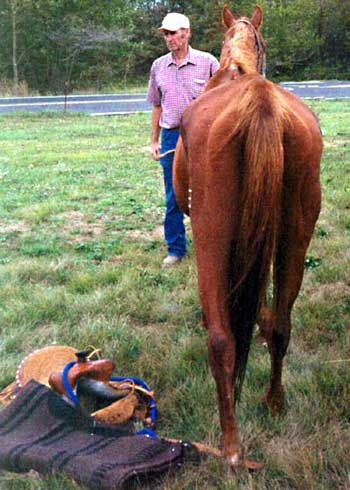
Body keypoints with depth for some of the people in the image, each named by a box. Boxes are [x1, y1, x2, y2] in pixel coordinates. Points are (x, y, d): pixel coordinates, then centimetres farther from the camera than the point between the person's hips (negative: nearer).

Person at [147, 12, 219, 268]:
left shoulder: (207, 62, -3)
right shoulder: (158, 66, 7)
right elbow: (157, 106, 13)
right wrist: (154, 141, 10)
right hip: (171, 136, 3)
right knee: (173, 198, 7)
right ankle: (176, 249, 19)